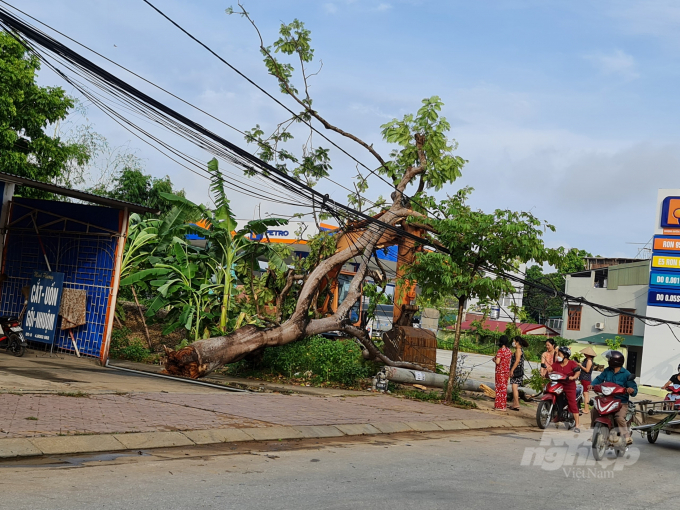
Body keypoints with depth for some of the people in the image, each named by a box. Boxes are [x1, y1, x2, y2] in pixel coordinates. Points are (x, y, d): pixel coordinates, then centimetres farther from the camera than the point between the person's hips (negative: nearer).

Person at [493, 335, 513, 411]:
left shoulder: (500, 351, -16)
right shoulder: (509, 351, 6)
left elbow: (497, 362, -22)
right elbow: (510, 361, 11)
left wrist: (494, 360, 0)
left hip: (500, 371, -7)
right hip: (507, 371, 7)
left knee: (500, 388, -1)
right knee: (504, 388, 14)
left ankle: (500, 406, 2)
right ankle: (504, 405, 20)